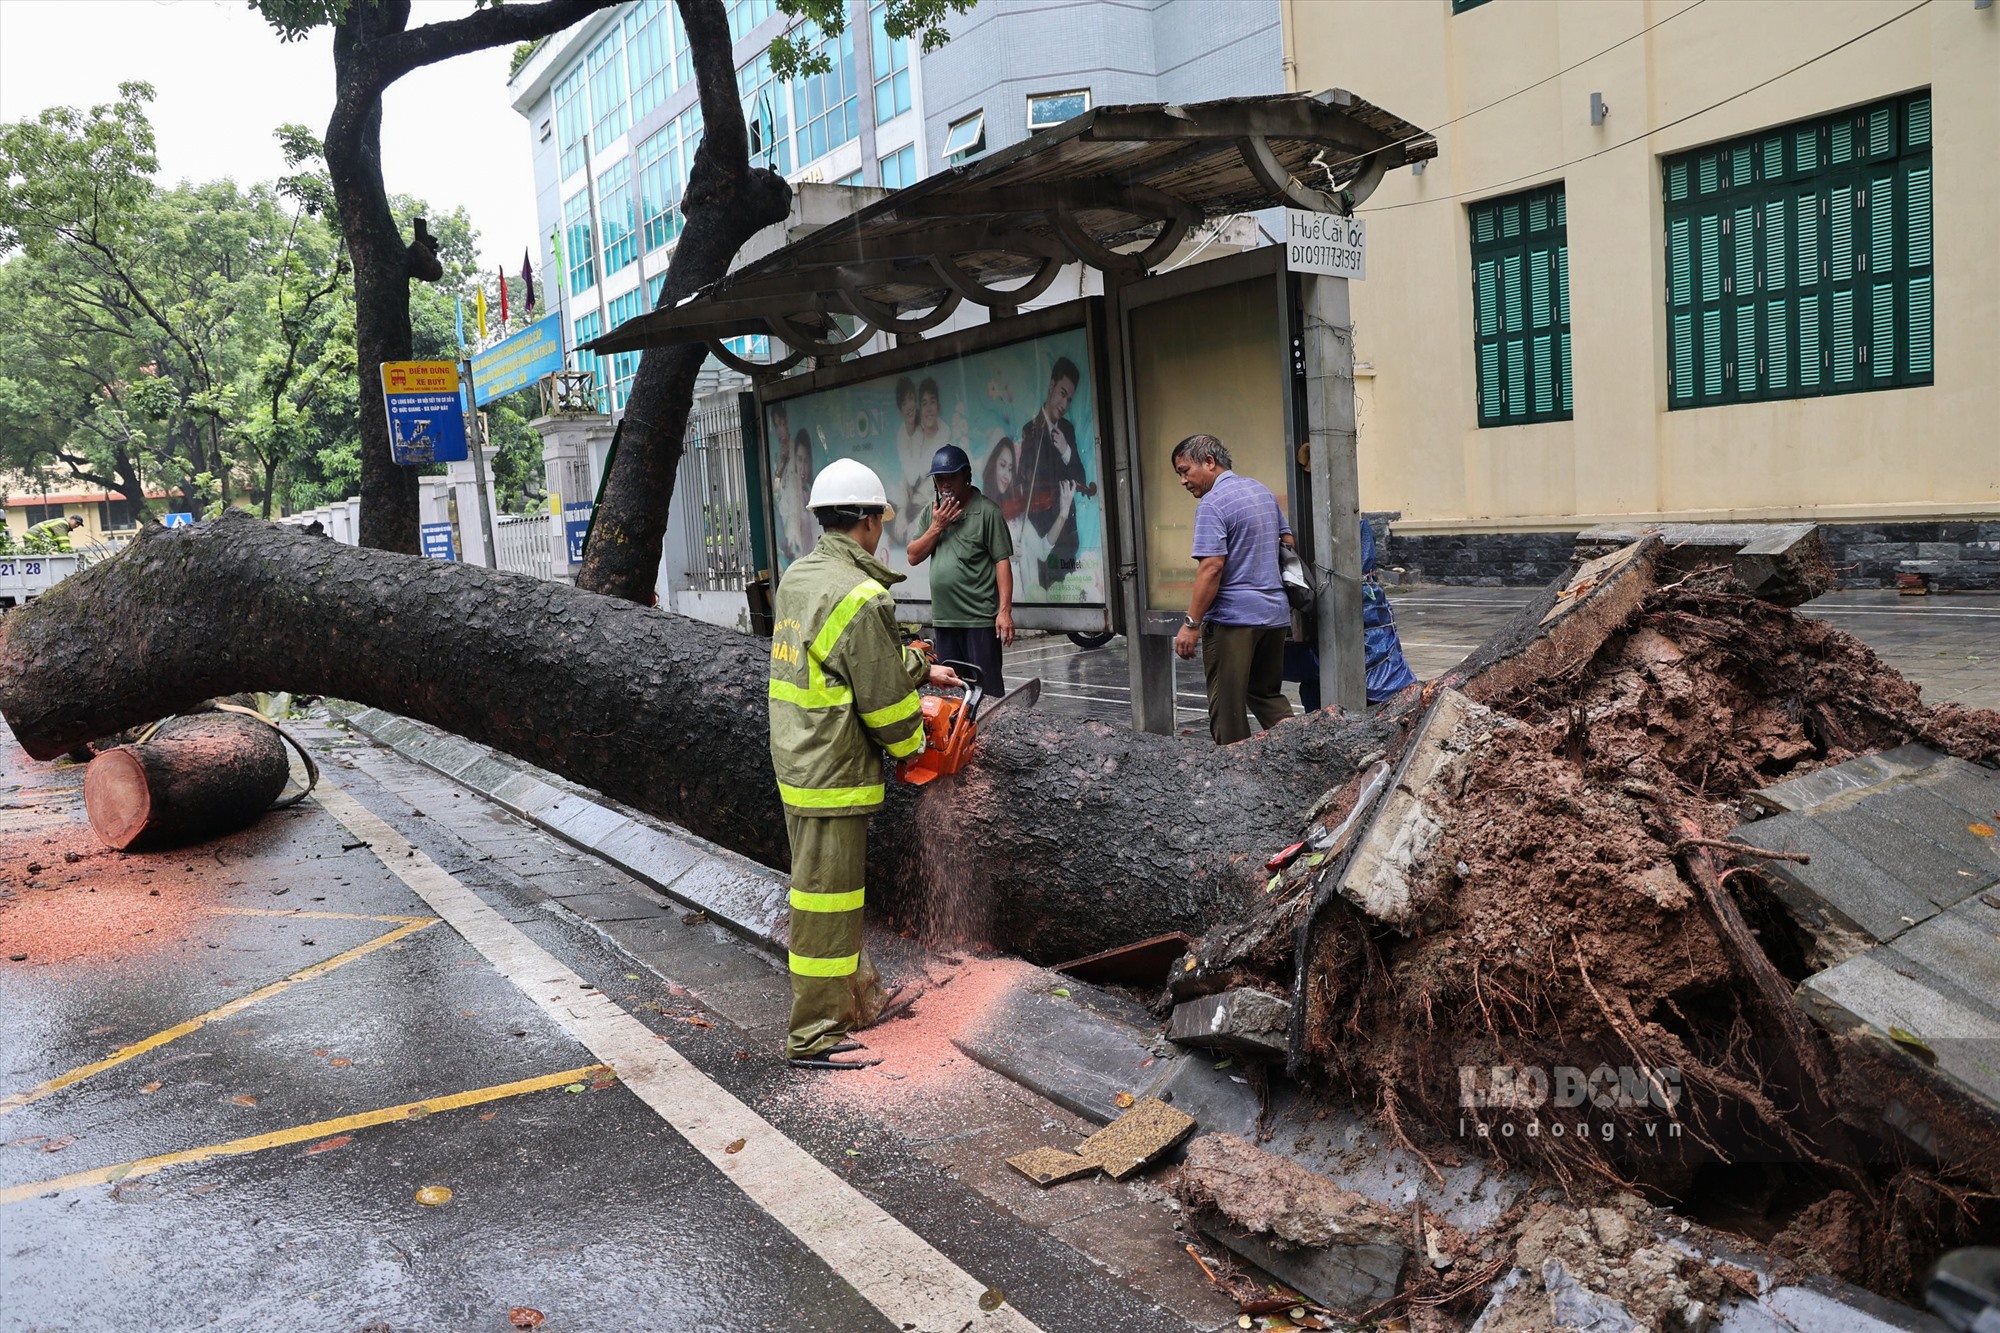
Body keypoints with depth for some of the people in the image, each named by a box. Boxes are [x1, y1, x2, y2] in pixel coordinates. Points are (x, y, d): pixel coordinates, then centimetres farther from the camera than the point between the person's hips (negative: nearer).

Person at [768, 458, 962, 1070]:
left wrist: (921, 669, 22)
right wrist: (913, 744, 0)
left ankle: (857, 996, 35)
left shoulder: (797, 579, 7)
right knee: (828, 898, 0)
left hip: (795, 762, 10)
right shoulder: (859, 596, -22)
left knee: (833, 886, 20)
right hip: (834, 775, -10)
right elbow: (884, 699, -17)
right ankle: (815, 1035, 10)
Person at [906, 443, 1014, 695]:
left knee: (987, 692, -3)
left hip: (980, 618, -6)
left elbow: (1002, 562, -10)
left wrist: (1005, 611, -16)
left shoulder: (986, 511, -6)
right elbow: (913, 557, 9)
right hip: (943, 618, 6)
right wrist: (937, 527, -5)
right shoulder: (932, 513, 12)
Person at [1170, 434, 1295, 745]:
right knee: (1268, 695, 21)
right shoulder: (1263, 491, 13)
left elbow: (1212, 568, -20)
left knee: (1227, 707, 1)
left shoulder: (1212, 503, -13)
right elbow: (1288, 542, 21)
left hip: (1232, 617, -8)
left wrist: (1191, 623, -18)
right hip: (1275, 613, 9)